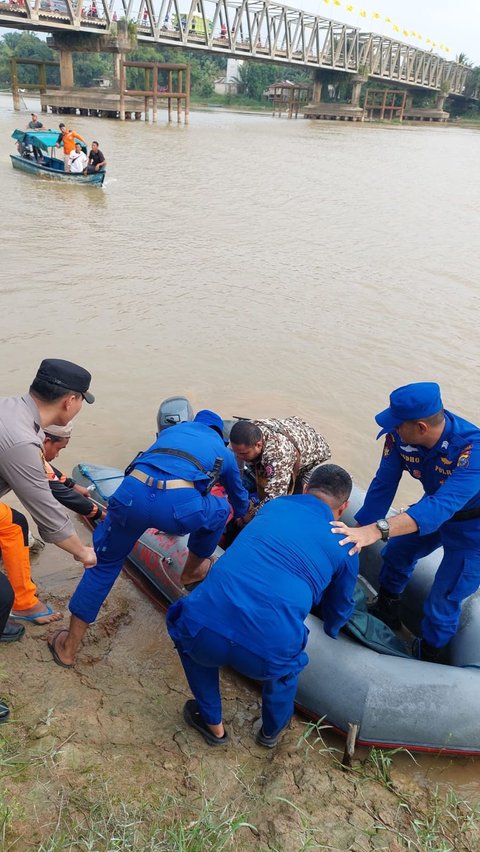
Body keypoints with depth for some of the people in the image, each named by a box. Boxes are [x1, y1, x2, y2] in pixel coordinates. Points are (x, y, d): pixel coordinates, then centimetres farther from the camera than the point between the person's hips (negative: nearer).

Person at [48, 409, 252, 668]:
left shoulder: (171, 430, 38)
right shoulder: (224, 452, 33)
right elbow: (239, 497, 50)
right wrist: (241, 517, 75)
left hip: (132, 493, 3)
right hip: (179, 505, -3)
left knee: (105, 563, 24)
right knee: (219, 510, 31)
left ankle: (68, 648, 30)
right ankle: (192, 571, 48)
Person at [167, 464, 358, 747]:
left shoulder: (273, 506, 19)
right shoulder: (345, 547, 14)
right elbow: (340, 608, 33)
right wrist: (331, 630, 57)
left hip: (206, 633, 1)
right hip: (266, 658, -1)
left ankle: (213, 725, 46)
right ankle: (273, 729, 54)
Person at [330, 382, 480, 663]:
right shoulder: (400, 436, -25)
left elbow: (443, 506, -52)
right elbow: (383, 485, -16)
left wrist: (377, 530, -63)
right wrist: (360, 531, -14)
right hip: (436, 507, 6)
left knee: (444, 600, 0)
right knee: (396, 553, 17)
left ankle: (428, 656, 28)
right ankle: (386, 612, 44)